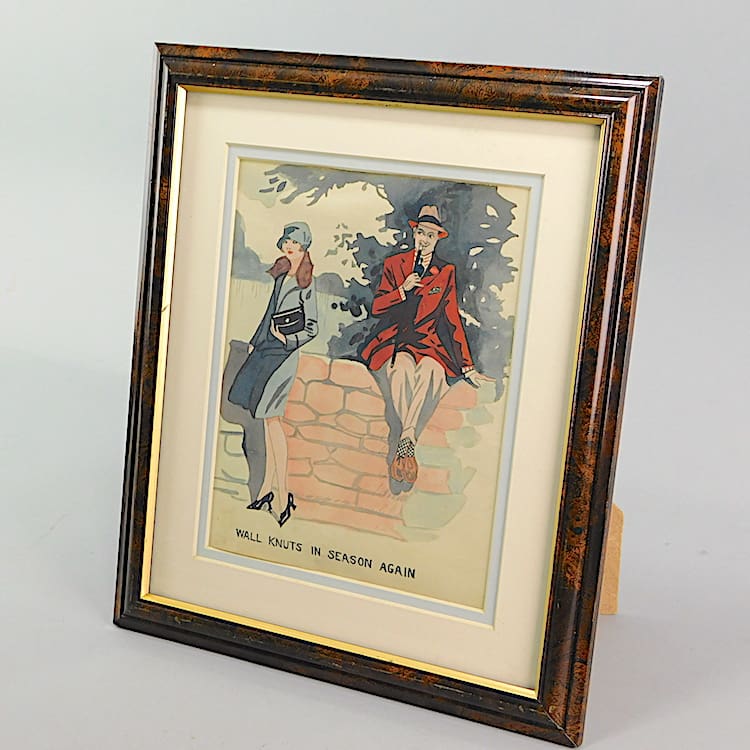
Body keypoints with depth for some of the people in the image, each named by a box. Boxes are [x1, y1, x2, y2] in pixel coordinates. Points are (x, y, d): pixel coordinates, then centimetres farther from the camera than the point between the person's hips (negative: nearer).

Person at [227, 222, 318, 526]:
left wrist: (287, 340, -17)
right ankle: (268, 485, 13)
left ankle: (282, 493, -11)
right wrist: (255, 341, 26)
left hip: (284, 353, -8)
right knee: (266, 416, 8)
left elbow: (312, 328, -6)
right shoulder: (281, 276, 14)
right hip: (265, 349, 8)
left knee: (271, 416, -13)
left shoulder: (306, 284, -7)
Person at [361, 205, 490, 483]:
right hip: (395, 339, 0)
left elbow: (453, 320, 11)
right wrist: (403, 289, -9)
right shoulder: (394, 264, 13)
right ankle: (409, 438, -45)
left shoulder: (446, 272, 12)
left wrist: (468, 367, 6)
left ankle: (405, 439, -47)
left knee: (431, 369, -37)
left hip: (428, 342, 0)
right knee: (402, 366, -37)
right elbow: (376, 306, 9)